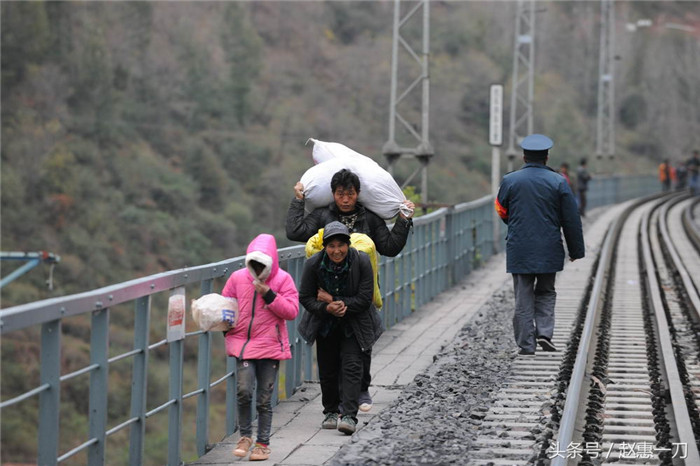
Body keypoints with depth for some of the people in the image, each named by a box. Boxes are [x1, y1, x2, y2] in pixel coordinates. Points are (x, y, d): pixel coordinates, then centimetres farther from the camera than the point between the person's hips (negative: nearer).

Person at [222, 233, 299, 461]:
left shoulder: (283, 280, -2)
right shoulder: (238, 278, 4)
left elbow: (292, 311, -8)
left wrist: (269, 295, -16)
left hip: (270, 346, -1)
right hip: (243, 343, 1)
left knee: (264, 399, 4)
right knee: (244, 391, -15)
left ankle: (262, 444, 16)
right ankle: (245, 436, 6)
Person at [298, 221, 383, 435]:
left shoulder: (361, 261, -21)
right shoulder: (313, 264, -17)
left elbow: (364, 299, -18)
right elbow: (305, 298, -9)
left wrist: (334, 301, -22)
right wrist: (327, 308, -27)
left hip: (354, 324, -2)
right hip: (325, 325, 2)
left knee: (351, 367, -14)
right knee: (327, 369, 9)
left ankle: (349, 416, -18)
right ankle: (330, 412, 27)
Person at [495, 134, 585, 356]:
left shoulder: (510, 181, -1)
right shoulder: (558, 182, -3)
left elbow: (502, 212, 11)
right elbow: (571, 220, 0)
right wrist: (576, 250, 8)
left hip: (519, 249, 0)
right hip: (549, 250, 0)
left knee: (523, 297, 4)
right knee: (546, 292, 16)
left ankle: (526, 344, 3)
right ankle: (544, 332, -1)